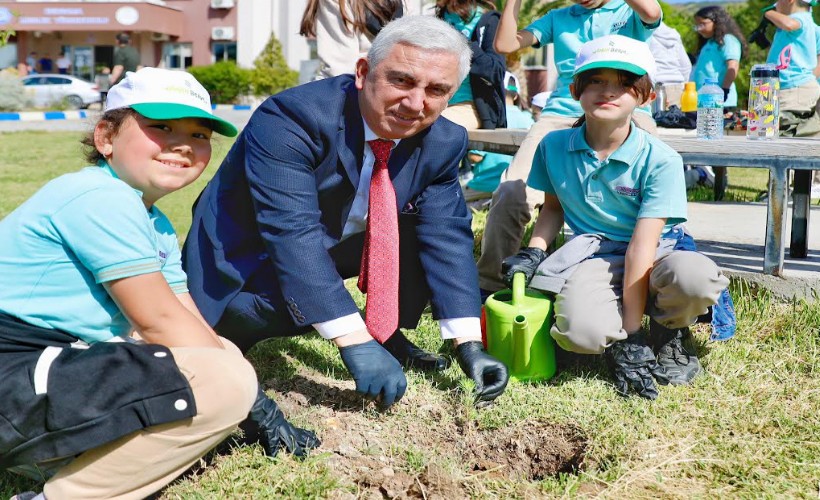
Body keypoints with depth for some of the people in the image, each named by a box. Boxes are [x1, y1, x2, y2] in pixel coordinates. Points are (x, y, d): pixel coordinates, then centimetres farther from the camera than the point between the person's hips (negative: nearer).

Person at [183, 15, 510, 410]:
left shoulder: (445, 142, -13)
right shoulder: (291, 118, -31)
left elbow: (447, 235, -15)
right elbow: (292, 232, -38)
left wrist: (469, 346, -26)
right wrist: (355, 342, -44)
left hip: (338, 243, 6)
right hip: (249, 252, -5)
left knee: (430, 231, -13)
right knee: (280, 304, -36)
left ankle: (388, 333, 4)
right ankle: (237, 326, -3)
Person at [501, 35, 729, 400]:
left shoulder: (659, 160, -13)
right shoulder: (554, 147, -1)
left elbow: (642, 243, -20)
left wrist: (631, 331, -22)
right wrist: (534, 251, -2)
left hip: (653, 257, 0)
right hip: (590, 257, 1)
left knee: (696, 278, -37)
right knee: (580, 332, -34)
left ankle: (668, 334, -1)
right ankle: (613, 340, 5)